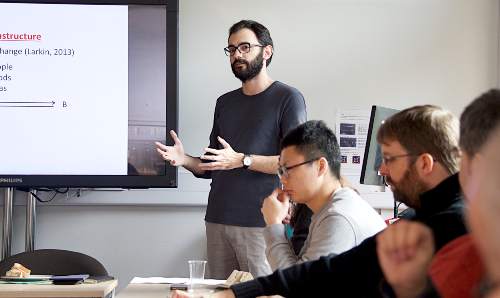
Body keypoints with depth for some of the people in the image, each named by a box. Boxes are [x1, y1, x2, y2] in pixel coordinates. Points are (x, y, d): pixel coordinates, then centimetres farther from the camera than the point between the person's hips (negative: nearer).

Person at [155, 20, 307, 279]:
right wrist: (185, 160, 1)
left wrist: (242, 160, -19)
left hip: (260, 223, -6)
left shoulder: (288, 98, -1)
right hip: (217, 219, 6)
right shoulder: (225, 102, 19)